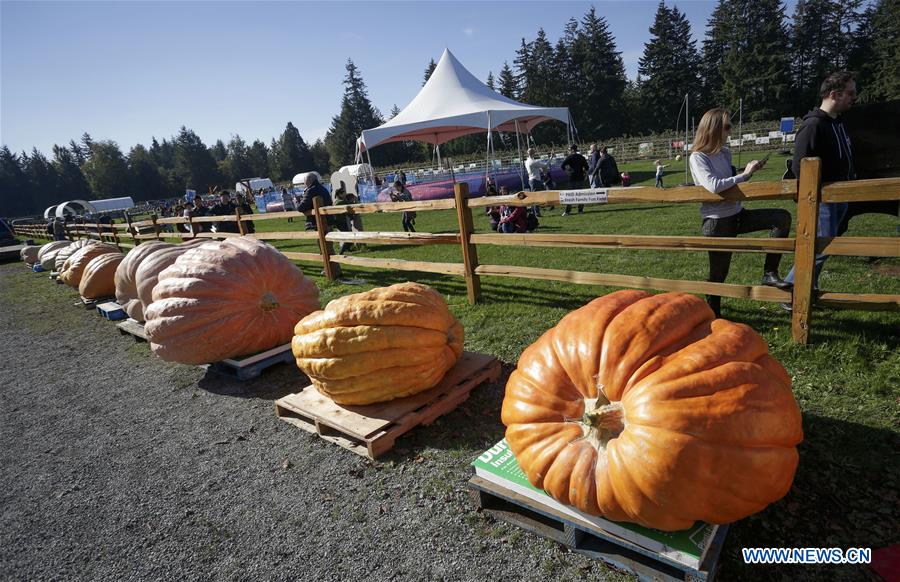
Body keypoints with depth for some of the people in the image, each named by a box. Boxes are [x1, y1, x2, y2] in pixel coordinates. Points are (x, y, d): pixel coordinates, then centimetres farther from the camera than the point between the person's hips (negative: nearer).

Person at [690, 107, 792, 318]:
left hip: (737, 214, 7)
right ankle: (713, 313, 22)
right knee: (718, 273, 2)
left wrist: (750, 171, 4)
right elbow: (714, 186, -29)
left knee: (782, 217, -9)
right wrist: (744, 174, -19)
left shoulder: (725, 153, 8)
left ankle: (769, 273, -3)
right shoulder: (698, 158, -14)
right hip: (717, 222, -7)